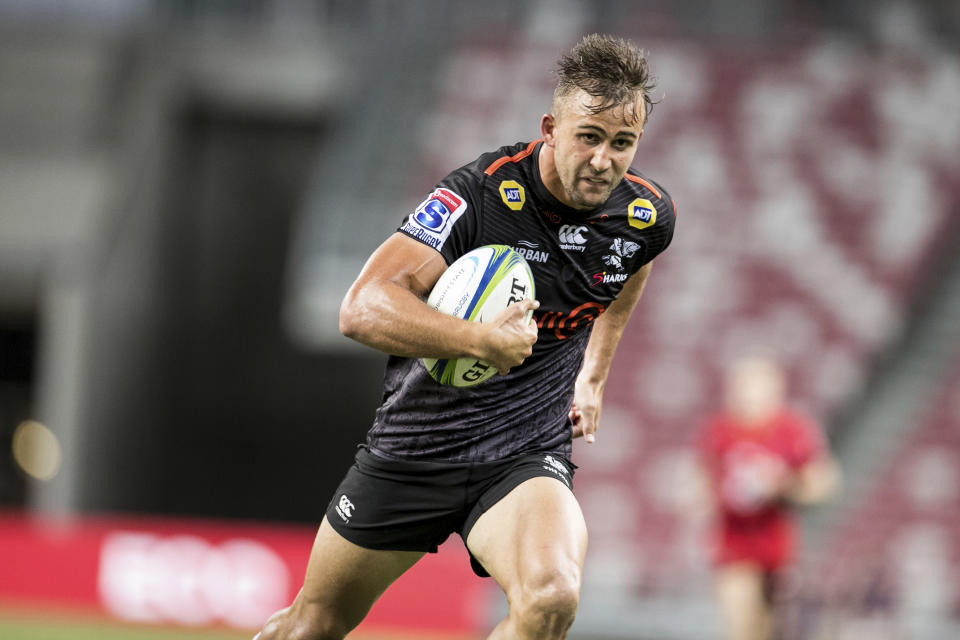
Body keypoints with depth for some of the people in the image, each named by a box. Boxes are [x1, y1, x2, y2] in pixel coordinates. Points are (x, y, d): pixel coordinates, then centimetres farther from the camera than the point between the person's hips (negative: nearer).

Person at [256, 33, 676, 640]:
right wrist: (483, 340, -40)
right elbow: (363, 309, -30)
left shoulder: (650, 216, -6)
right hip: (417, 446, -2)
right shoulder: (481, 195, -22)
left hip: (527, 452, 2)